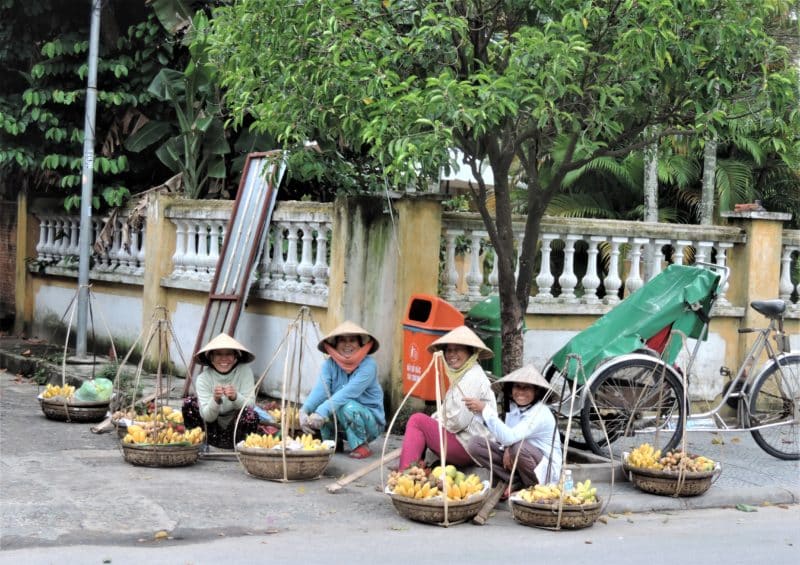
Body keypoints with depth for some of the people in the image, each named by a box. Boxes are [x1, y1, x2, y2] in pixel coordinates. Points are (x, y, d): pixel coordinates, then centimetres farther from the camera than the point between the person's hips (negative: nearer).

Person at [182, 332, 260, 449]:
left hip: (234, 426, -1)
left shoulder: (244, 371, -15)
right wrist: (215, 400, -42)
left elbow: (250, 404, -21)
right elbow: (207, 417, -20)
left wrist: (235, 397, -42)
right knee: (189, 403, -22)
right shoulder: (203, 378, -15)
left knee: (250, 415, -33)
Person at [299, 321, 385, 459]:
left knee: (348, 407, -34)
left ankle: (361, 446, -10)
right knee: (321, 404, -23)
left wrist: (321, 413, -45)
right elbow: (320, 389, -23)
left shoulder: (368, 365, -20)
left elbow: (348, 392, -33)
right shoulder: (330, 364, -7)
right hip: (342, 422, 4)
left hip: (370, 421, -4)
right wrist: (304, 411, -43)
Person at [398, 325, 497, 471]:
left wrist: (434, 424, -5)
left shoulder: (473, 377, -15)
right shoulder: (461, 374, 17)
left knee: (417, 420, -8)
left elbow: (459, 421, -21)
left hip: (468, 447, -10)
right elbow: (446, 412, 17)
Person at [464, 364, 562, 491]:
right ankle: (515, 481, -6)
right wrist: (507, 449, -17)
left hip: (545, 469, -7)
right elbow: (506, 437, 7)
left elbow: (509, 437, -38)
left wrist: (485, 409, -40)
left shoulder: (540, 413, -25)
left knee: (519, 447, -39)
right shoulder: (513, 407, -2)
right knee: (475, 444, -6)